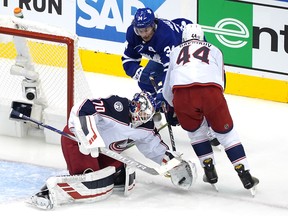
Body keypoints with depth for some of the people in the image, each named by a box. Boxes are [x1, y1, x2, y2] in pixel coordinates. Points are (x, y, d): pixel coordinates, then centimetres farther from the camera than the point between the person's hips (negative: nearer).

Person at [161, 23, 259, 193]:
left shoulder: (176, 52, 35)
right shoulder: (214, 50, 34)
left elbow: (168, 88, 40)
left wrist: (171, 110, 58)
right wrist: (211, 113, 44)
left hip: (181, 93, 0)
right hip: (210, 89, 0)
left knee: (196, 131, 27)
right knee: (226, 132, 14)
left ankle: (210, 172, 23)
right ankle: (246, 176, 10)